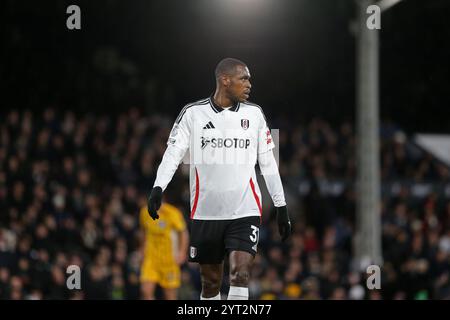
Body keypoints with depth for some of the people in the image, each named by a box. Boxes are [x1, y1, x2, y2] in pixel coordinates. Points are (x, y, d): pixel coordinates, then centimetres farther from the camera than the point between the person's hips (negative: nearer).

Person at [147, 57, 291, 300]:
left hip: (245, 211, 0)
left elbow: (268, 162, 11)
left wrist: (281, 207, 11)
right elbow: (173, 153, -5)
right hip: (206, 213, 0)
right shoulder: (193, 113, 0)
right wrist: (158, 188, -22)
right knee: (210, 282, 8)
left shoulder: (254, 114, 6)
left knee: (240, 275, -16)